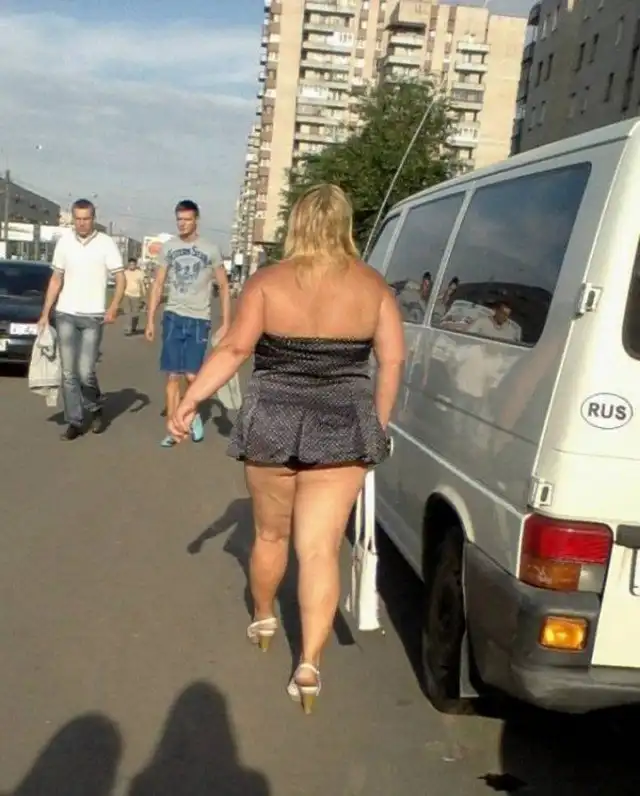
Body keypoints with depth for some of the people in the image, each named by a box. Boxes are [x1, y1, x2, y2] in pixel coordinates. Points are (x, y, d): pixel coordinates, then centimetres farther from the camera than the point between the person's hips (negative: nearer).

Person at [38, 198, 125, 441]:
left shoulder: (106, 243, -3)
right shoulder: (64, 242, 7)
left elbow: (120, 278, -5)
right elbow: (56, 279, 12)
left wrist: (113, 308, -20)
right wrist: (45, 314, 8)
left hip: (93, 316, -3)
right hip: (65, 315, 3)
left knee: (85, 371, -6)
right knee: (69, 372, 1)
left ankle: (96, 408, 20)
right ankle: (75, 422, 8)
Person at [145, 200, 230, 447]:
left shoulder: (210, 250, 0)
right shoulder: (168, 247, 6)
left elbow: (224, 287, 3)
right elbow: (158, 285, 8)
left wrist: (226, 324, -3)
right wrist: (150, 320, 2)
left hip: (199, 320, -2)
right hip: (173, 317, 2)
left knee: (191, 376, -6)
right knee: (173, 376, 2)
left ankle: (194, 414, 23)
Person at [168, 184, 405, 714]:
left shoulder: (268, 282, -4)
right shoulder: (372, 286, 0)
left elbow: (235, 349, -11)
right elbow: (393, 360, -2)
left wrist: (190, 402, -7)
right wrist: (378, 426, 8)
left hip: (272, 423, 0)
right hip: (344, 429, 0)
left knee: (271, 533, 20)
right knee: (321, 548, 3)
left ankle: (263, 619, 41)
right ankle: (310, 665, 0)